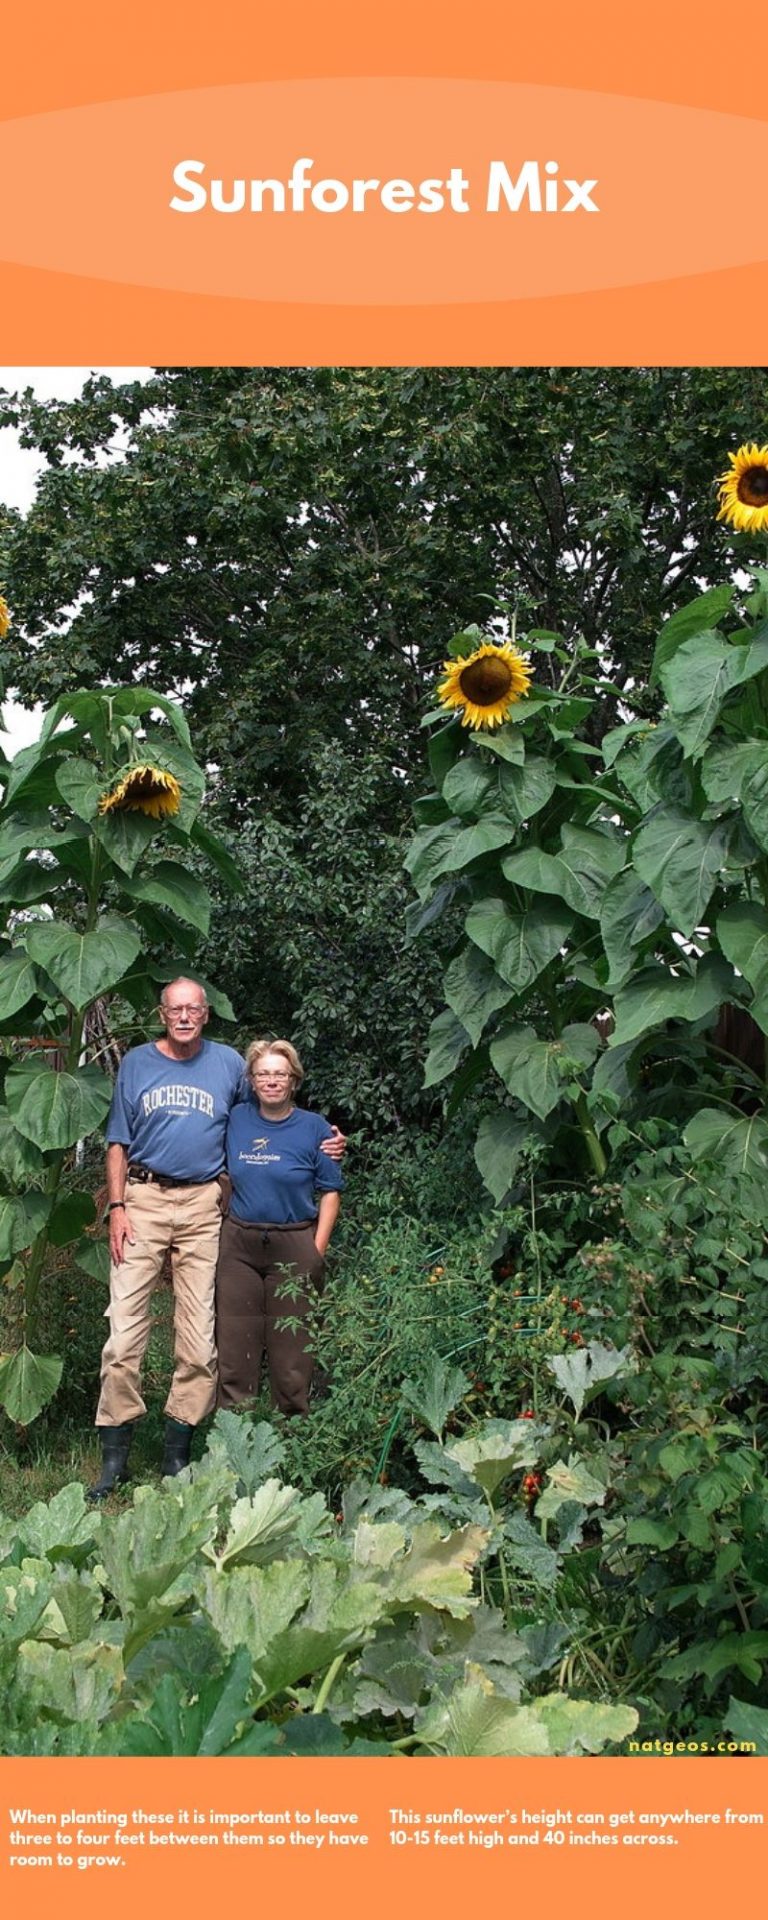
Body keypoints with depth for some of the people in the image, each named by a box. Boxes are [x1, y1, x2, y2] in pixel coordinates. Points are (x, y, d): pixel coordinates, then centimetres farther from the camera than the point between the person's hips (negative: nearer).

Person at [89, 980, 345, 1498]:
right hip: (143, 1201, 0)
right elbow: (119, 1143, 9)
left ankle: (178, 1450, 13)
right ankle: (115, 1454, 1)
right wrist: (117, 1206, -1)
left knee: (200, 1332, 1)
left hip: (203, 1206, 1)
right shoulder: (137, 1063, 8)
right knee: (126, 1324, -6)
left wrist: (325, 1142, 7)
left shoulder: (229, 1064, 8)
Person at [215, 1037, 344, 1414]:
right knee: (234, 1340, 5)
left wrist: (318, 1249, -7)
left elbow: (330, 1192, 0)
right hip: (238, 1244, 3)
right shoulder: (236, 1120, 5)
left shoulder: (314, 1127, -2)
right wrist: (222, 1228, 9)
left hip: (294, 1247, -2)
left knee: (291, 1342, 2)